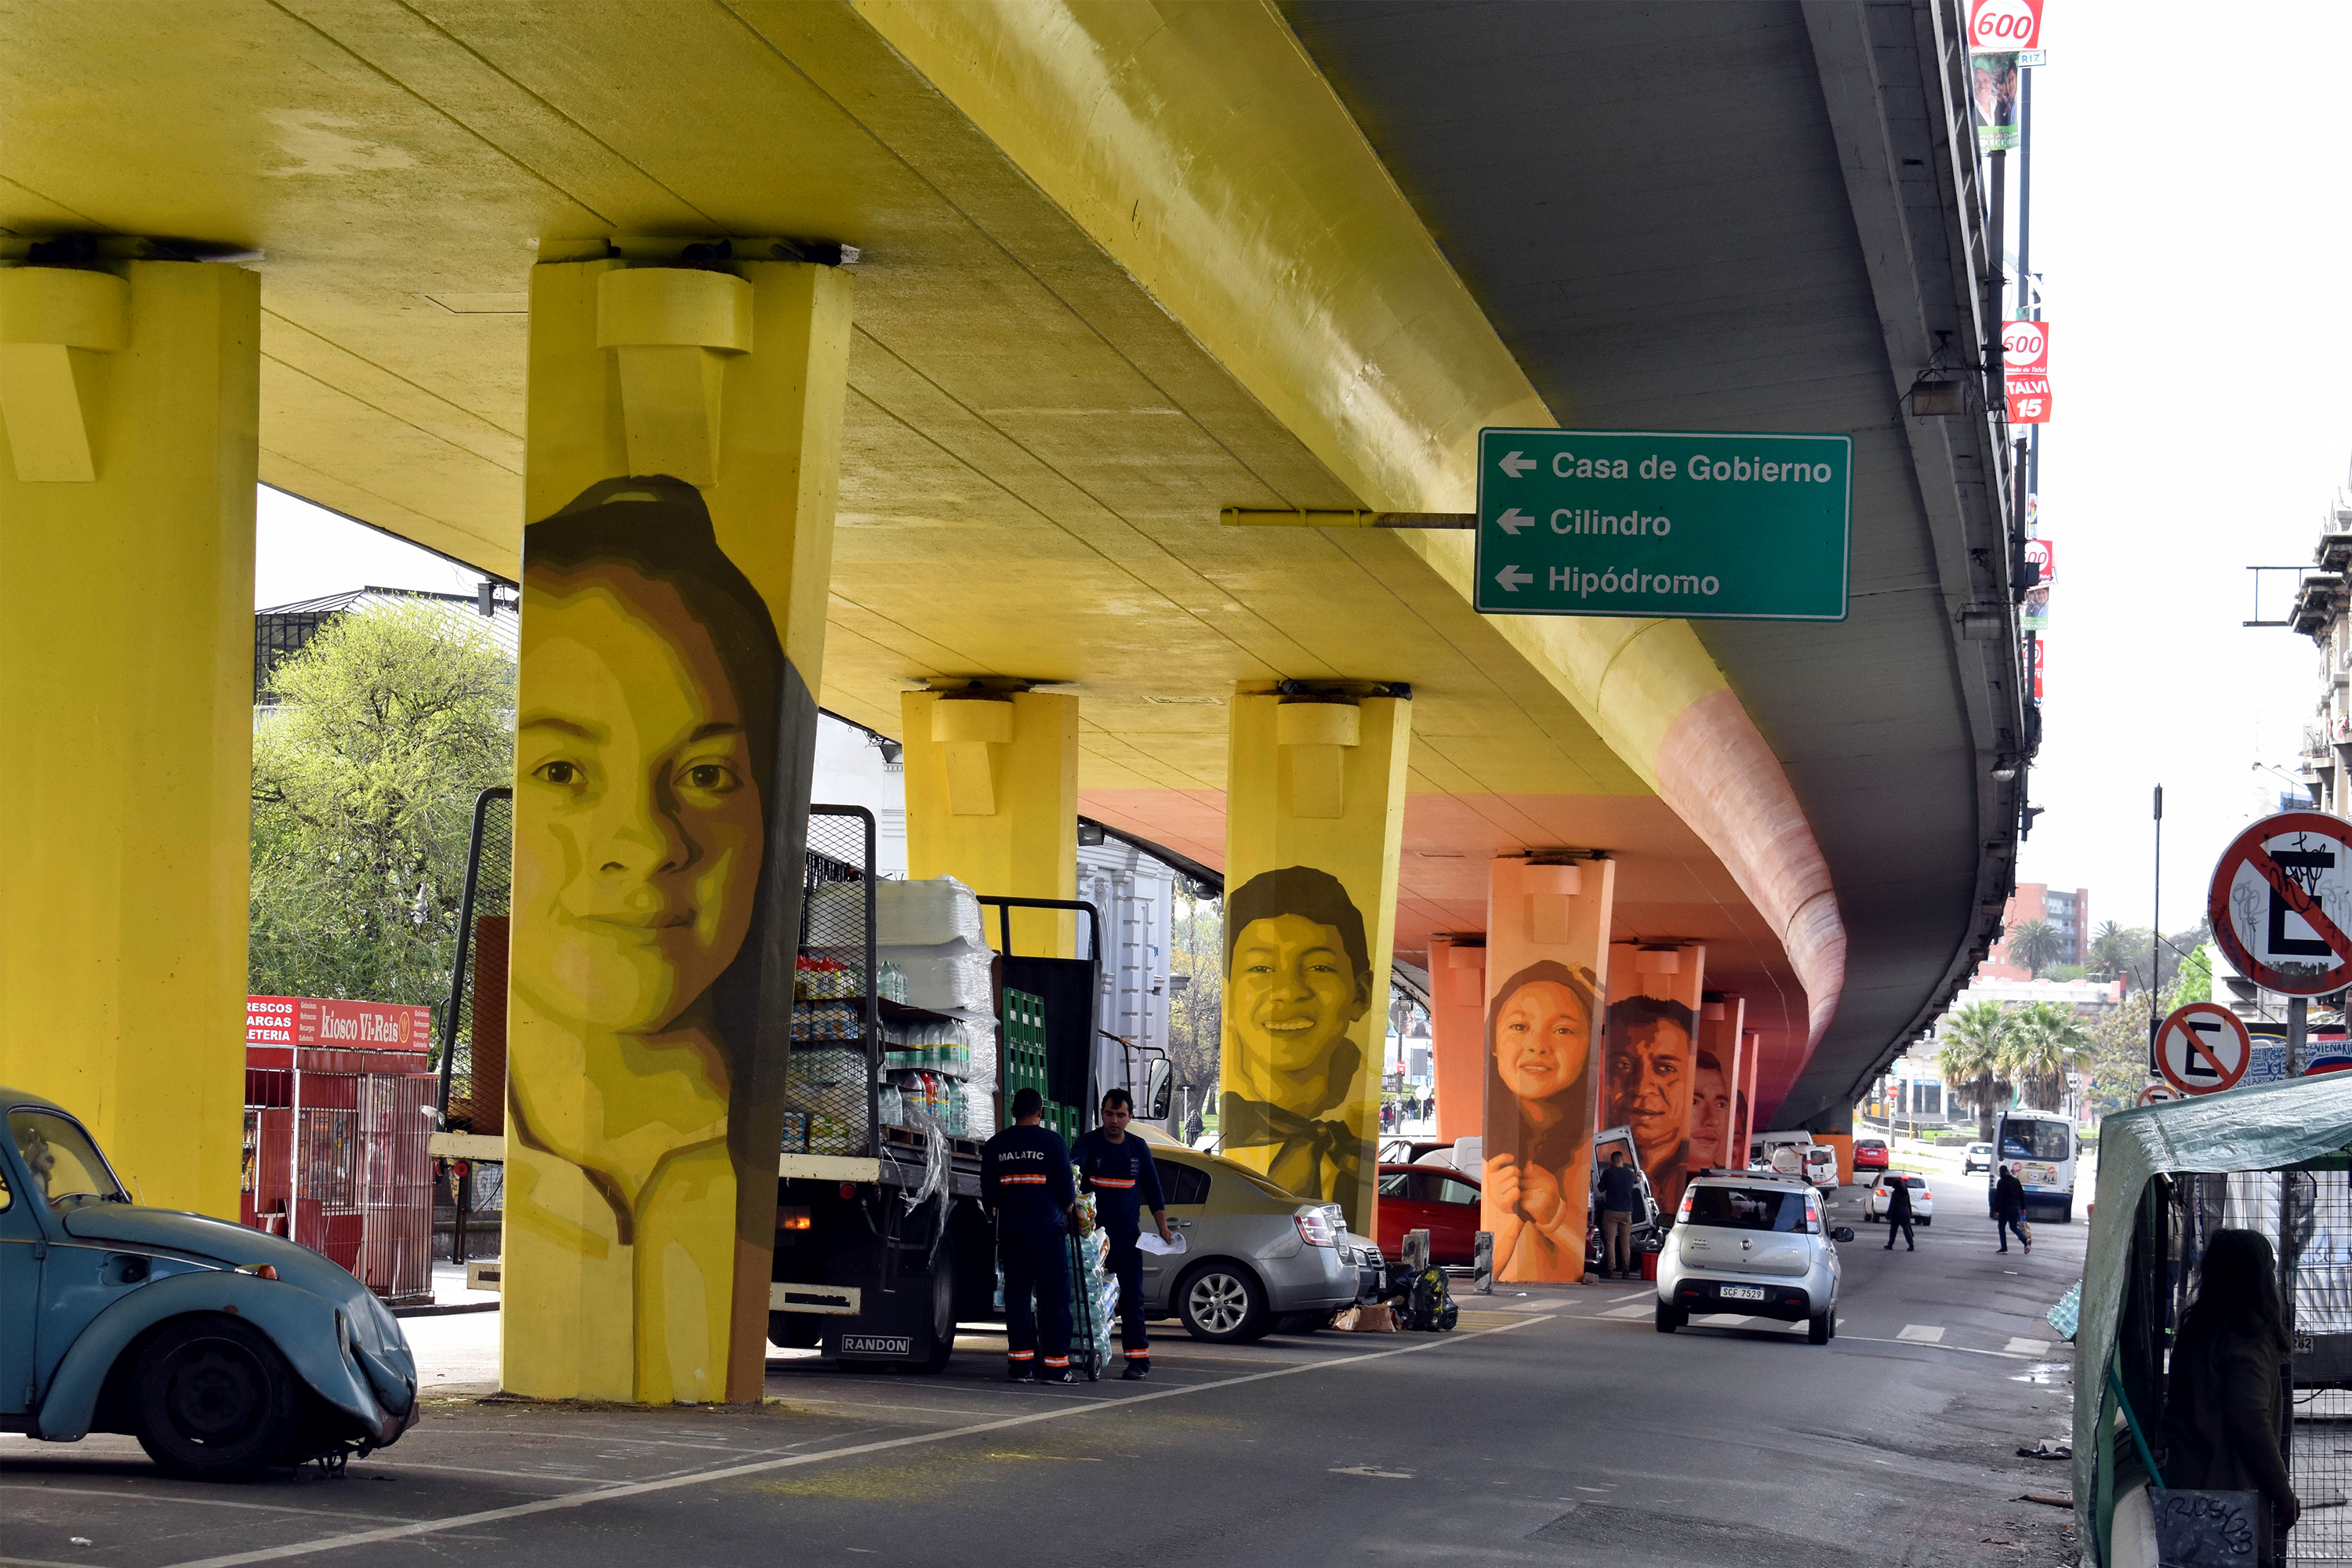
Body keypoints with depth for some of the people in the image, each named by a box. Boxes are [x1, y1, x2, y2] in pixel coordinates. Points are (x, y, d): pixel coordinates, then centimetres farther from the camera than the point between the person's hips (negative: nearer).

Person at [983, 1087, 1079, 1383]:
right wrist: (1068, 1208, 16)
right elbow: (1066, 1189, -4)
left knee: (1017, 1294, 8)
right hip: (1047, 1227, -4)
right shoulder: (1052, 1141, -5)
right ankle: (1055, 1364, -3)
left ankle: (1020, 1363, 6)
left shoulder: (995, 1145, 7)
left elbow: (988, 1195, 9)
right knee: (1054, 1296, 0)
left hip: (1010, 1229, 4)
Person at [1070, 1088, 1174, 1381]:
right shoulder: (1089, 1142, 0)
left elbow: (1153, 1190, 17)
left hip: (1127, 1235, 1)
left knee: (1132, 1295, -3)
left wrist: (1163, 1228, 10)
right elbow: (1074, 1162, -22)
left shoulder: (1139, 1148, 10)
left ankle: (1139, 1359, -1)